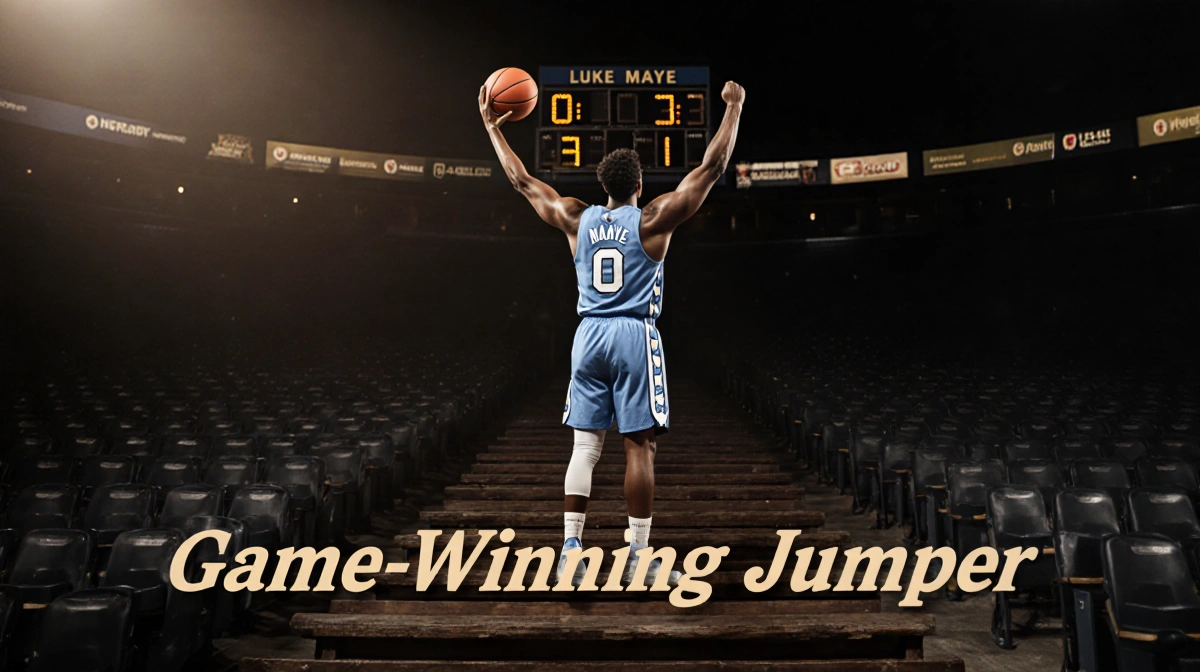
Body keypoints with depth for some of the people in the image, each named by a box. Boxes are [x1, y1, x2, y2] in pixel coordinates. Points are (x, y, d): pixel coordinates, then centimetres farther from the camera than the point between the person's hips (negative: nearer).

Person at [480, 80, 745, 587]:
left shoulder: (576, 219, 6)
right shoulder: (653, 219, -3)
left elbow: (521, 180, 16)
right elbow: (711, 169, 0)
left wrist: (492, 127, 26)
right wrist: (733, 109, 9)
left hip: (589, 336, 4)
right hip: (635, 336, -4)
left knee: (585, 444, 7)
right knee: (639, 446, 0)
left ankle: (571, 550, 7)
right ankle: (638, 559, 4)